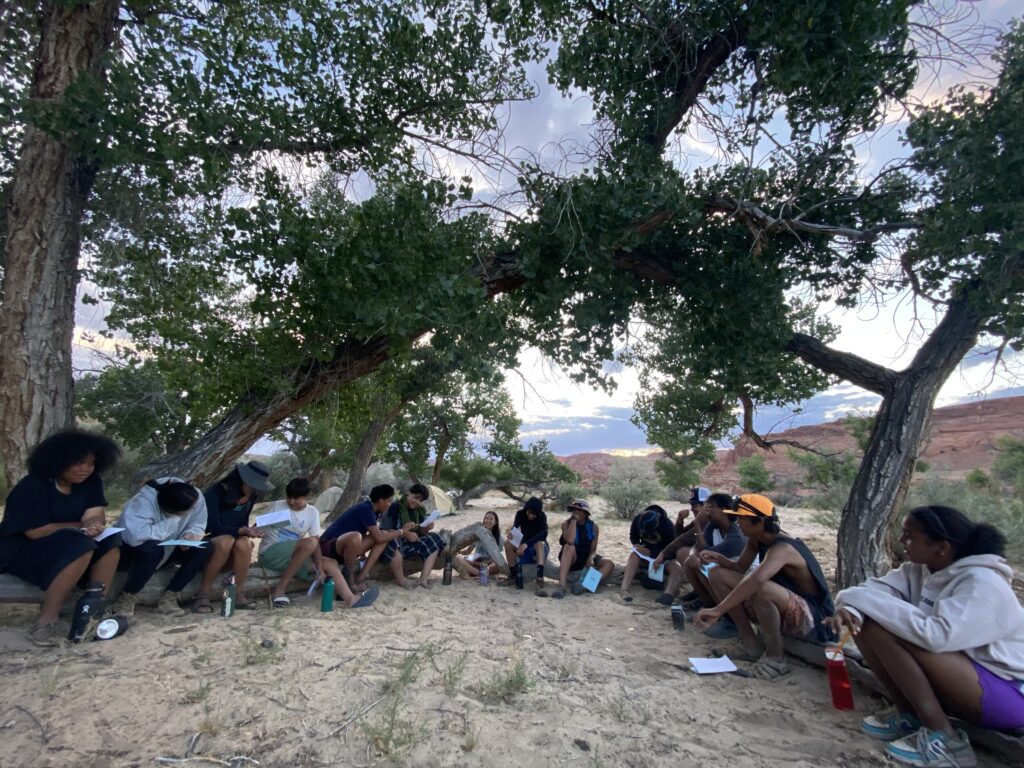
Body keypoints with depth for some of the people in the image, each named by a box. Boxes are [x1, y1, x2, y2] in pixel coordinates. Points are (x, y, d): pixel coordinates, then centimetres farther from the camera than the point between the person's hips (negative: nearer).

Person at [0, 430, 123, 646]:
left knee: (110, 542, -23)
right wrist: (81, 527, -15)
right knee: (80, 546, -33)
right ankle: (46, 621, -24)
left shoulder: (91, 481, -4)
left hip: (68, 544, 6)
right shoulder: (32, 487, -20)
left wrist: (95, 527, -37)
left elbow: (95, 515, -14)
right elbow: (37, 531, -23)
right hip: (22, 550, -5)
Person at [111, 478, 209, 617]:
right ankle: (126, 599, -14)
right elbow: (136, 536, -48)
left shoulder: (196, 498, -21)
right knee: (152, 549, -38)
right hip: (129, 551, -5)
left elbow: (197, 527, -10)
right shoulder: (144, 502, -35)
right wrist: (174, 521, -37)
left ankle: (169, 597, -9)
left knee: (204, 548, -20)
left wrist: (190, 535, -33)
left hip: (165, 551, 5)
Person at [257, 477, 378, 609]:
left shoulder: (312, 512, 1)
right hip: (269, 554, -5)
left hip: (293, 557, 5)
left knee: (331, 563, -10)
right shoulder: (277, 507, -7)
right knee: (309, 543, -30)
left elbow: (317, 543, -3)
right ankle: (280, 588, -22)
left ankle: (350, 599, -25)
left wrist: (320, 570, -12)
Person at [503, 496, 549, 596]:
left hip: (539, 547, -3)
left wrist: (526, 544, -48)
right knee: (507, 542, -25)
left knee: (540, 543, -37)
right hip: (524, 545, 3)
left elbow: (543, 533, -35)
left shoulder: (542, 516, -19)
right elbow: (515, 528, -22)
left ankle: (540, 580, -48)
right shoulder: (520, 513, -11)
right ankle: (513, 575, -14)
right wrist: (511, 532, -47)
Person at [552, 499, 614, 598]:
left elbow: (593, 549, -2)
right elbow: (570, 541, -29)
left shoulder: (593, 527, -2)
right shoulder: (566, 524, -9)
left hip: (586, 558, 3)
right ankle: (561, 586, -44)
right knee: (569, 547, -36)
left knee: (609, 564, -21)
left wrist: (591, 559, -24)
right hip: (571, 559, -3)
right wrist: (574, 520, -23)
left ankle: (586, 585, -40)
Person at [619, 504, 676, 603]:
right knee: (634, 556, -30)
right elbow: (633, 537, 1)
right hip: (645, 551, 0)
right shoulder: (637, 519, -17)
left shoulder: (667, 525, -27)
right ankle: (624, 589, -44)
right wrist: (637, 545, -22)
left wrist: (650, 553, -34)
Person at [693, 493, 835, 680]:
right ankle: (751, 646, -1)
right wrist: (719, 558, -11)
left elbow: (756, 579, -48)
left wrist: (718, 610, -49)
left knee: (760, 588, -41)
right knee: (717, 574, -1)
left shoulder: (782, 548, -29)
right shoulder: (756, 539, -2)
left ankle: (775, 658, -16)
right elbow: (741, 568, 11)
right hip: (781, 610, 9)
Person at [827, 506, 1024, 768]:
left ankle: (942, 738, -13)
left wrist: (866, 600, -29)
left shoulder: (981, 583, -23)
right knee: (864, 622, -8)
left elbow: (935, 635, -37)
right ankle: (909, 716, 1)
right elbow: (876, 588, -9)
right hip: (961, 678, 8)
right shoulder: (920, 569, 0)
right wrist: (850, 607, -32)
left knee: (891, 632, -28)